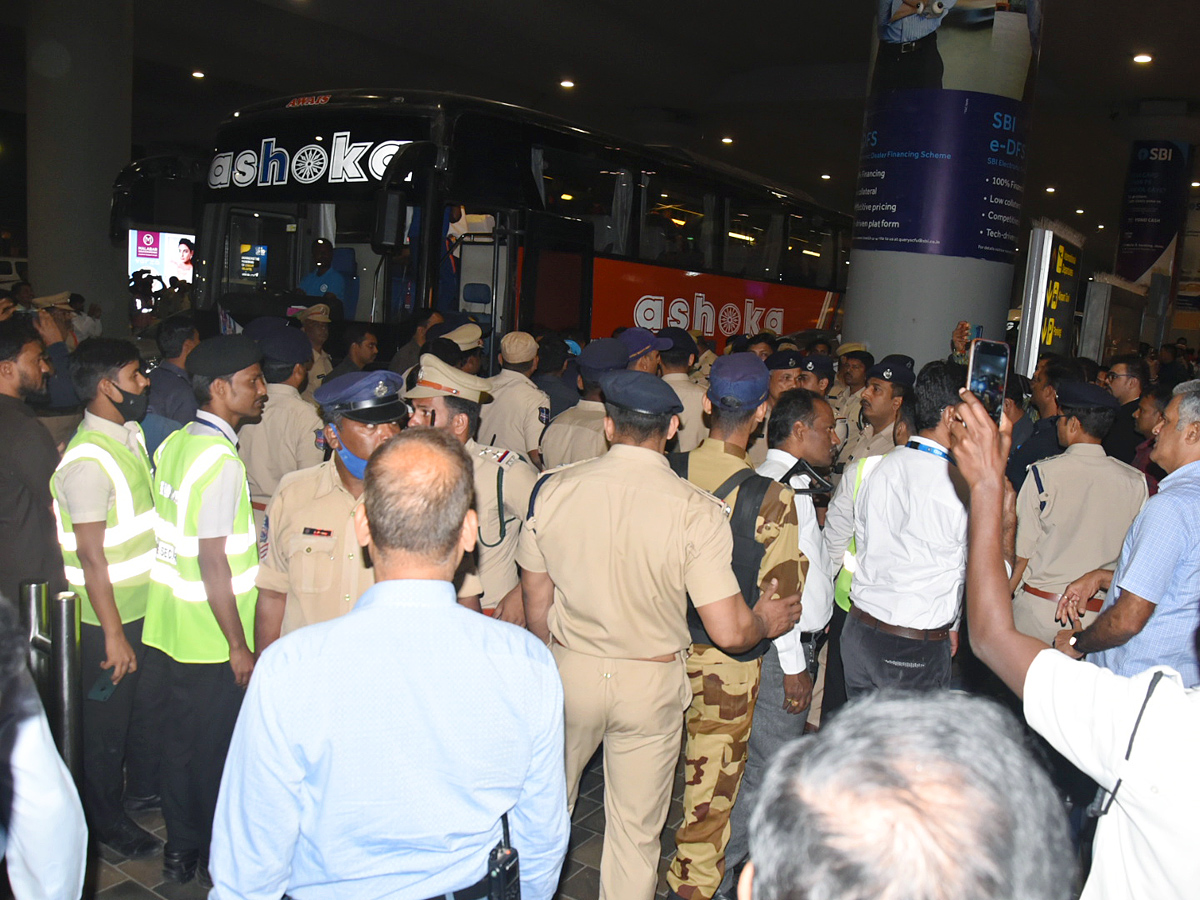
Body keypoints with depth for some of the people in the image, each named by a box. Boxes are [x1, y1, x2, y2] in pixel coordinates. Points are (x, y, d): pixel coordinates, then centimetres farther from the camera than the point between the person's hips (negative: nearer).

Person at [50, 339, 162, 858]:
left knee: (147, 703, 24)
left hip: (146, 603, 8)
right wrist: (113, 635, -19)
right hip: (108, 615, -8)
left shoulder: (131, 434, 3)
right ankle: (105, 820, 31)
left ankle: (146, 785, 45)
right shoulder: (88, 460, -25)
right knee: (107, 717, 11)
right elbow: (91, 557, -23)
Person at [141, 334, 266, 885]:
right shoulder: (222, 460, -23)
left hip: (169, 627, 8)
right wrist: (239, 645, -18)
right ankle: (216, 858, 26)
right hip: (211, 638, -8)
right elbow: (212, 561, -23)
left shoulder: (174, 443, 4)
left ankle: (180, 848, 36)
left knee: (180, 736, 20)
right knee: (214, 749, 9)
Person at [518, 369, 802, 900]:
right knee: (636, 831, 17)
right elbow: (729, 632, -17)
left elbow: (536, 607, -1)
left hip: (569, 674, 2)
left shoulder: (553, 489, -11)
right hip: (653, 683, -1)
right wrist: (767, 620, 6)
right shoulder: (697, 511, -17)